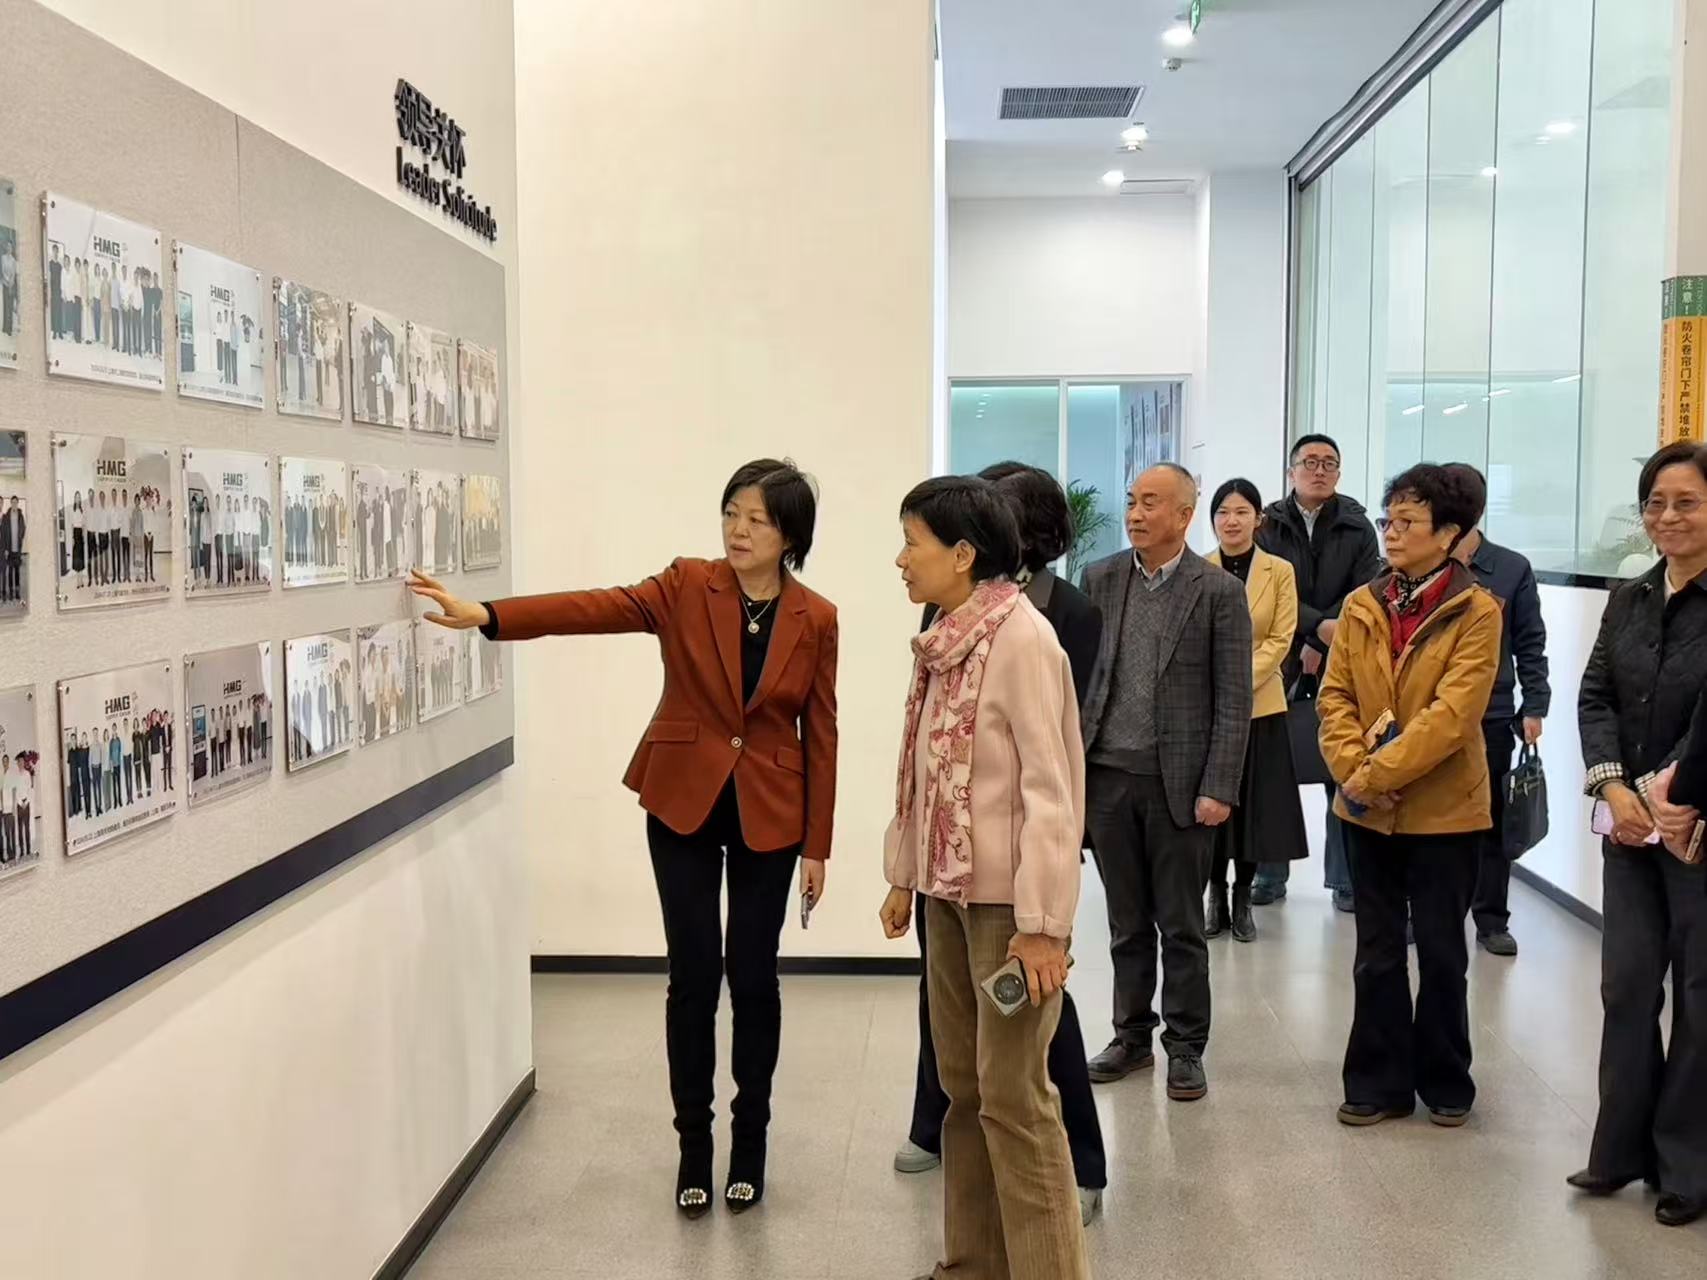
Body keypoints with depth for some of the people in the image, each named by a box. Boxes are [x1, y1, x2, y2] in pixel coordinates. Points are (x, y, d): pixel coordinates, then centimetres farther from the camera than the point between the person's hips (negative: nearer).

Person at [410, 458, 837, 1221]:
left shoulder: (815, 619, -3)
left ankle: (750, 1139, 23)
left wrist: (817, 845, 0)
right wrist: (485, 616, -32)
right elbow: (593, 608, -18)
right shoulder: (686, 587, -5)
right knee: (693, 975, 2)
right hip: (683, 801, 0)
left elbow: (820, 734, 0)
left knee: (752, 976, 5)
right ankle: (693, 1141, 19)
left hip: (769, 815, 0)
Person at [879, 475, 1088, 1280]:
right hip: (949, 888, 8)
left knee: (1013, 1097, -1)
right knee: (962, 1088, 15)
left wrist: (1043, 921, -21)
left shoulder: (1022, 640, -16)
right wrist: (903, 873, 15)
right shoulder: (944, 637, 8)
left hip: (1006, 896, -8)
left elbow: (1049, 787, -19)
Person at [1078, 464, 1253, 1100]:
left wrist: (1218, 788, -11)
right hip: (1108, 777, 3)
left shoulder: (1219, 592, -4)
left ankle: (1186, 1048, 20)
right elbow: (1076, 674, 7)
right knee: (1126, 922, 14)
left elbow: (1234, 701, -5)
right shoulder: (1099, 579, 5)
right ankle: (1132, 1036, 27)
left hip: (1178, 783, -3)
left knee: (1181, 926, 7)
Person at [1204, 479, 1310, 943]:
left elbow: (1280, 638, -4)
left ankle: (1243, 897, 17)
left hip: (1259, 707, 0)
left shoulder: (1280, 571, 1)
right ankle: (1216, 893, 19)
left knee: (1255, 803, 4)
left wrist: (1240, 681, -15)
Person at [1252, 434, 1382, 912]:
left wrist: (1320, 646, -11)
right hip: (1280, 663, 0)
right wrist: (1321, 625, -18)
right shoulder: (1268, 524, 3)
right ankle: (1270, 875, 14)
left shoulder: (1357, 527, 4)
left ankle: (1345, 880, 10)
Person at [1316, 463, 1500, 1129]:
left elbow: (1453, 712, -18)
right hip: (1369, 811, 4)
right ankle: (1380, 1083, 23)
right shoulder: (1360, 606, 4)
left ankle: (1446, 1082, 27)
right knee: (1377, 954, 11)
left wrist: (1377, 774, -20)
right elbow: (1335, 698, 2)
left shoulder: (1476, 611, -10)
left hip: (1445, 810, -4)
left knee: (1441, 954, 10)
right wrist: (1354, 770, -14)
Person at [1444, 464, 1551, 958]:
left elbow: (1530, 645, 3)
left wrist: (1534, 707, -2)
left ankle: (1492, 921, 22)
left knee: (1491, 821, 10)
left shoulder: (1512, 569, -1)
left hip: (1491, 716, 1)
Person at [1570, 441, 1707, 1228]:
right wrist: (1614, 788, -9)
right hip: (1631, 823, 5)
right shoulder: (1629, 601, 9)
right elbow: (1594, 699, 4)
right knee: (1627, 986, 8)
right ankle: (1624, 1147, 21)